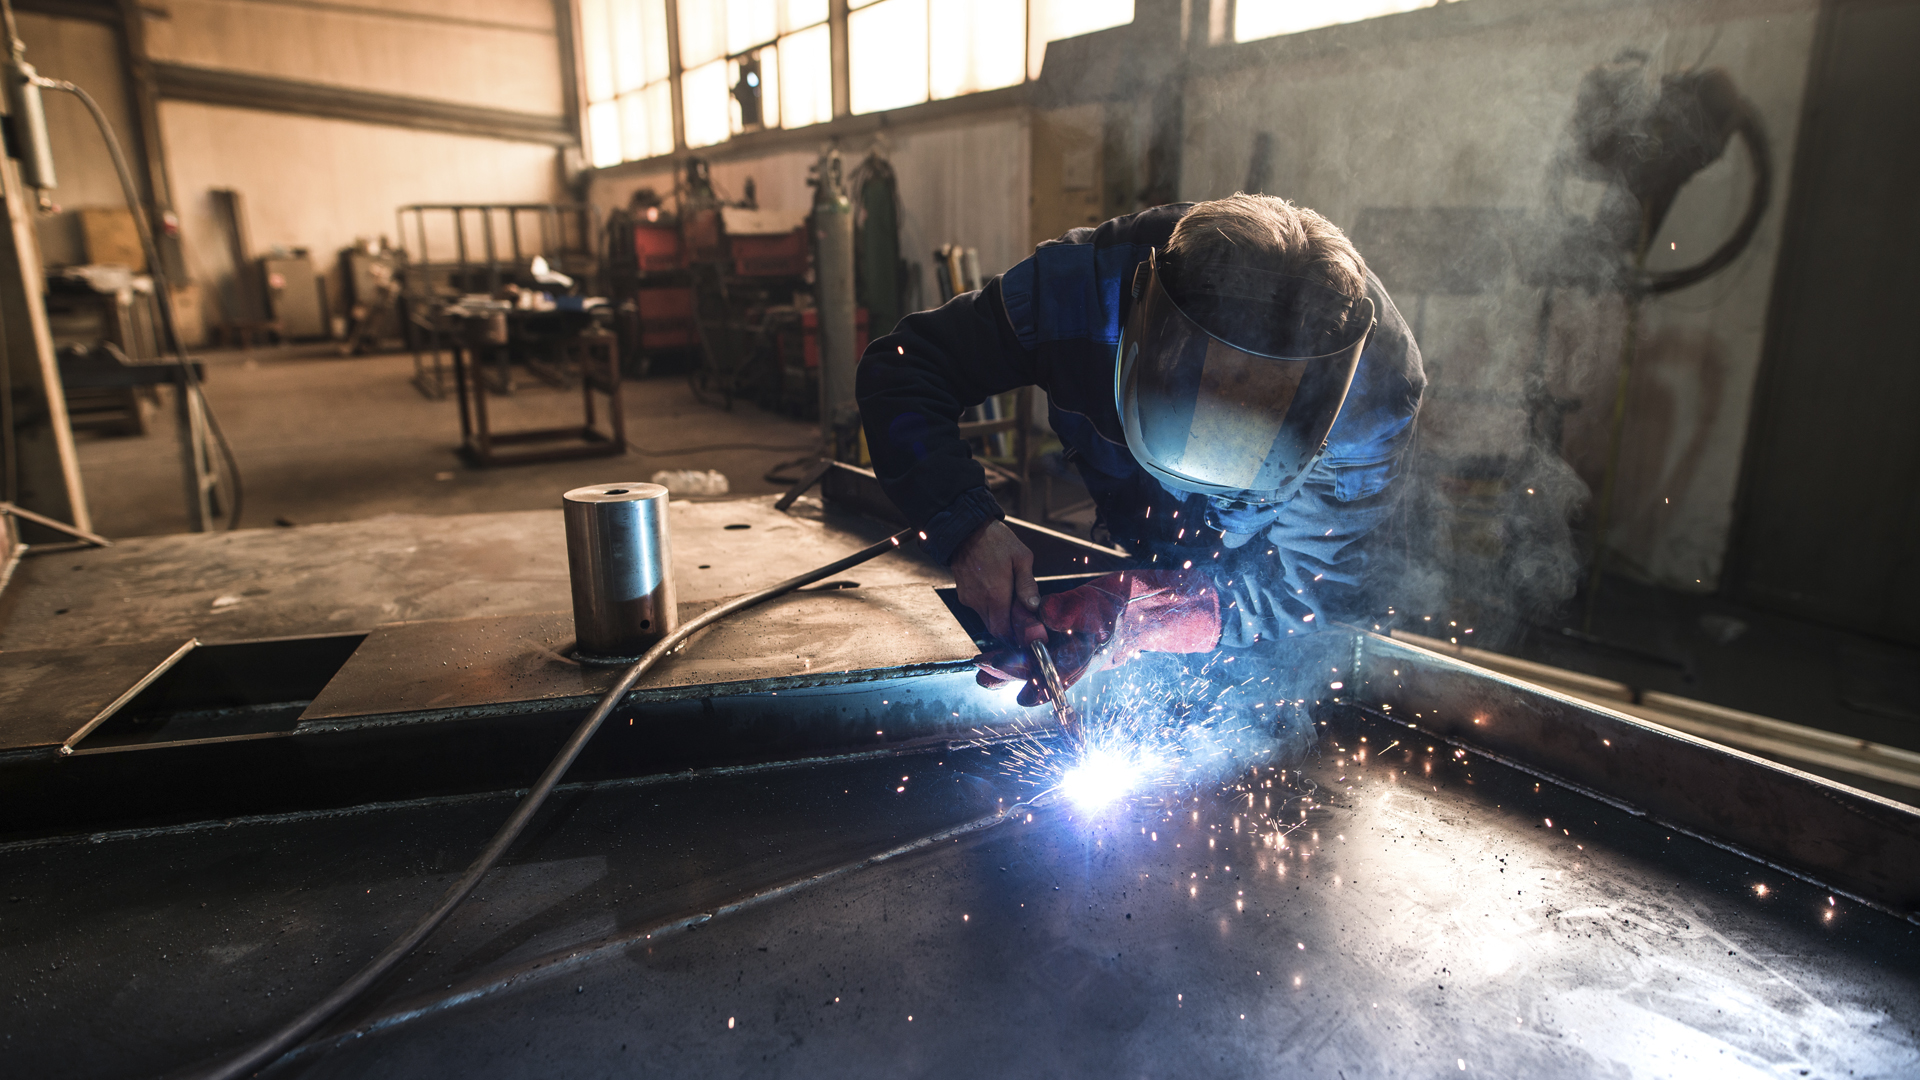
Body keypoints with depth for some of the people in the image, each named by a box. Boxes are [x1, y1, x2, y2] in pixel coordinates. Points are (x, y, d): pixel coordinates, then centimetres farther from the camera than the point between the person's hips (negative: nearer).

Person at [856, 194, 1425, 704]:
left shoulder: (1375, 384, -35)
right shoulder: (1080, 287, -34)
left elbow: (1312, 587, -29)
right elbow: (899, 369, -25)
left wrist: (1138, 616, -45)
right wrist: (967, 523, -41)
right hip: (1135, 558, 1)